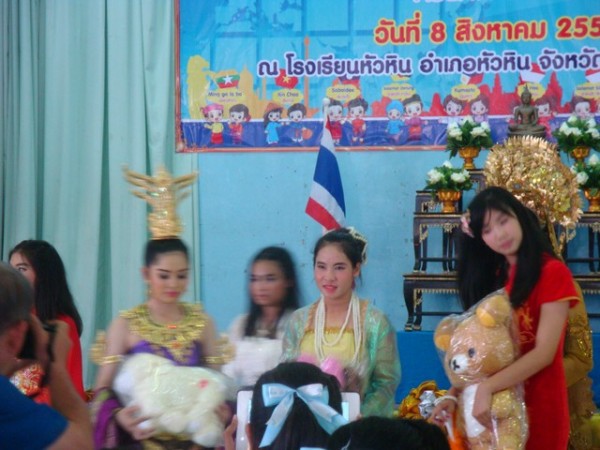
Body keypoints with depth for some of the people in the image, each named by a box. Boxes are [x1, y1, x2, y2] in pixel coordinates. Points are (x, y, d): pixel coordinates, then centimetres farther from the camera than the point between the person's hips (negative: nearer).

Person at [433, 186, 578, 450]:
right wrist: (455, 394, -7)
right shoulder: (493, 278, 11)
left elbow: (544, 353, -17)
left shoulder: (552, 272, -9)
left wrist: (486, 388, -25)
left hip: (538, 406, -5)